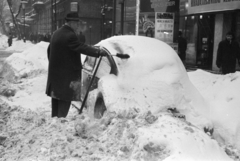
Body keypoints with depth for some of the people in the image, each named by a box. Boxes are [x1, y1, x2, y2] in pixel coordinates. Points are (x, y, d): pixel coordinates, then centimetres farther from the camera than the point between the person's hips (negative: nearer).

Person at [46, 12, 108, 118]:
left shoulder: (56, 34, 14)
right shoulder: (69, 35, -17)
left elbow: (49, 50, 22)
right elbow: (82, 48, -25)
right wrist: (98, 52, -27)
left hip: (54, 72, 10)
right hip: (67, 74, -10)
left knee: (56, 99, 16)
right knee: (65, 100, -4)